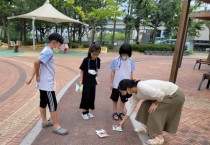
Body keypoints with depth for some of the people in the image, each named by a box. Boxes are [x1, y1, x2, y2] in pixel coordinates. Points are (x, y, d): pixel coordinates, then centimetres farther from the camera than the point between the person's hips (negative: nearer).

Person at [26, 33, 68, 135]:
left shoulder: (46, 50, 12)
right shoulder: (49, 52, -18)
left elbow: (37, 64, 12)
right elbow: (37, 62, -28)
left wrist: (32, 77, 10)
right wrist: (37, 76, -15)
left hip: (43, 83, 10)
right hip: (47, 83, -10)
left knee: (43, 102, 17)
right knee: (53, 104, -3)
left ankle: (44, 122, 32)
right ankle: (56, 126, 7)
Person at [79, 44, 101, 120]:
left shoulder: (98, 60, -2)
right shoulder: (86, 60, -14)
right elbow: (82, 70, -7)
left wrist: (97, 78, 7)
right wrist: (81, 80, -8)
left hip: (93, 81, 5)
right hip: (86, 81, -4)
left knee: (92, 96, 10)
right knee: (86, 96, 0)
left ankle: (87, 111, 26)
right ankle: (84, 112, 16)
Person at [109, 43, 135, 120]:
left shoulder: (131, 61, -6)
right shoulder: (116, 60, -12)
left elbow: (131, 73, 3)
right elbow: (113, 72, -4)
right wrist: (111, 83, -2)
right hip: (116, 84, -2)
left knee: (123, 100, 16)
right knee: (115, 99, 14)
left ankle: (121, 113, 33)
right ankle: (115, 113, 31)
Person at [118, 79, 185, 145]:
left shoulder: (142, 87, -32)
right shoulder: (135, 93, 0)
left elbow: (160, 94, -32)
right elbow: (132, 106, 10)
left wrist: (156, 104, -14)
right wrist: (123, 121, 17)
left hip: (175, 95, -9)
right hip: (166, 94, 9)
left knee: (155, 111, -11)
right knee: (146, 105, 8)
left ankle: (160, 138, 3)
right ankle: (146, 127, 24)